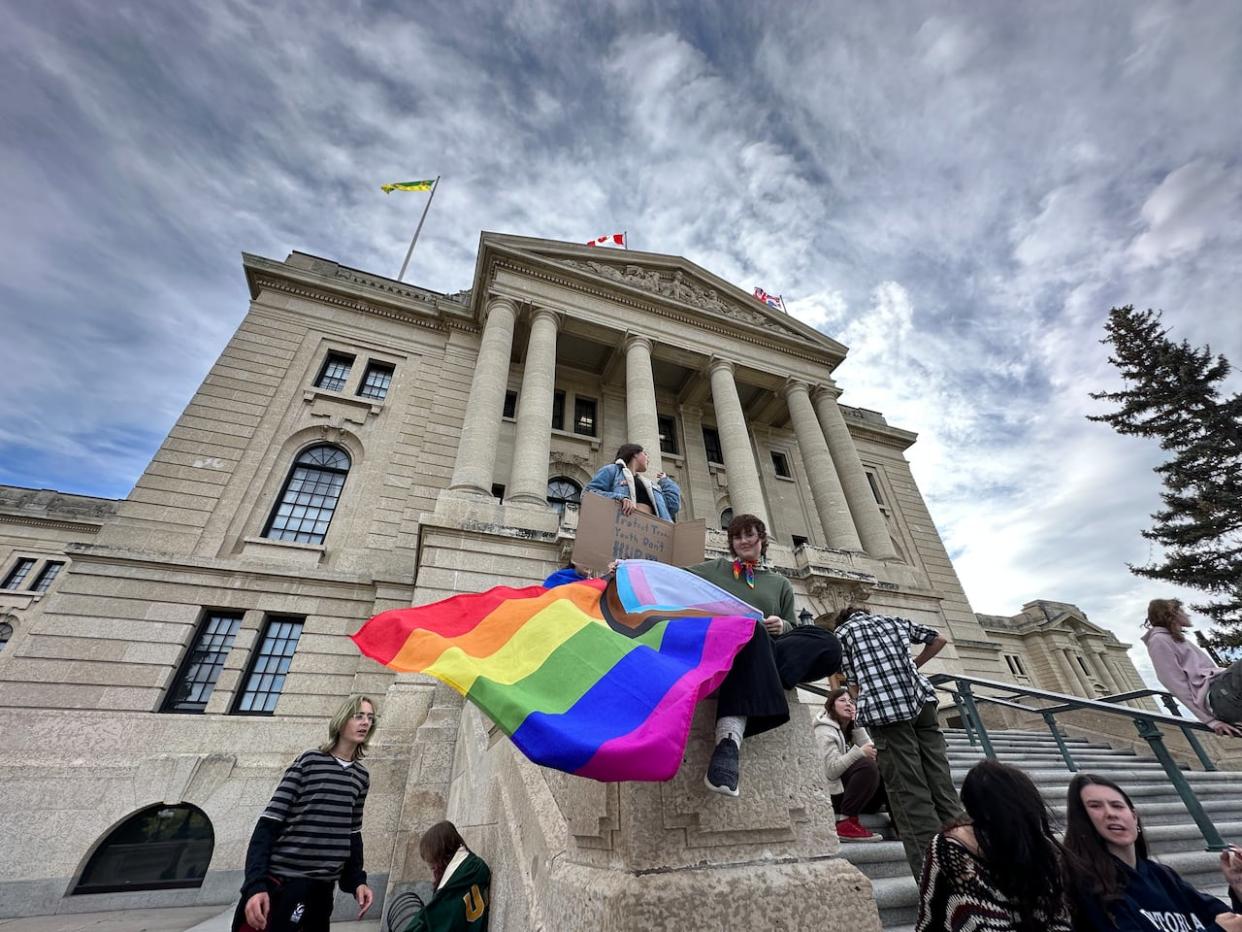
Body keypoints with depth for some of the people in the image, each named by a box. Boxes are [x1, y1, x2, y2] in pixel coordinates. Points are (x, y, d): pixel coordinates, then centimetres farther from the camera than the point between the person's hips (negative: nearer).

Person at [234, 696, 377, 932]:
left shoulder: (362, 776, 7)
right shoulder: (310, 761, -10)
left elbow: (352, 833, 13)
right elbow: (268, 824, -9)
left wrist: (357, 880, 6)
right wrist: (255, 884, -19)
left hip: (322, 888, 5)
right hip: (280, 882, -5)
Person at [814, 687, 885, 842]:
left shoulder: (850, 728, 11)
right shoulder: (824, 731, -14)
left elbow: (870, 751, -5)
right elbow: (831, 770, -25)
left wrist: (857, 724, -10)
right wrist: (859, 752, -32)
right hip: (832, 794, -8)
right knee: (868, 767, -28)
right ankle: (845, 823, -23)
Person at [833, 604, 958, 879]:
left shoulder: (841, 633, 12)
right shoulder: (895, 621, 24)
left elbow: (854, 684, 10)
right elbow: (938, 640, 32)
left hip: (883, 708, -4)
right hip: (920, 699, 5)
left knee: (910, 794, -2)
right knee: (942, 784, 9)